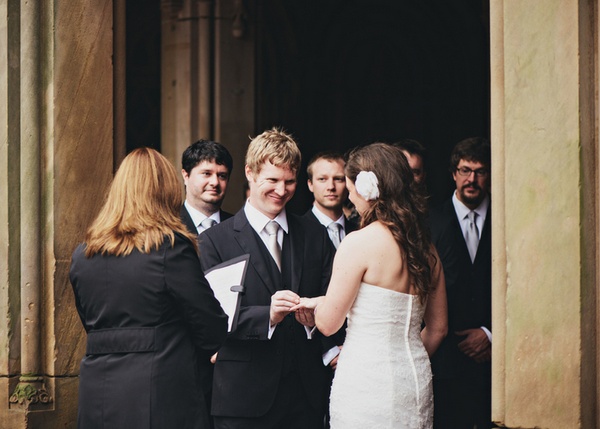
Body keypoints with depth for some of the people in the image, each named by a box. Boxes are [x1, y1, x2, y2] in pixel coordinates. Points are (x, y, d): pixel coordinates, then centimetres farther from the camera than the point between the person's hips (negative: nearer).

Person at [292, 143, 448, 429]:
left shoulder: (359, 243, -14)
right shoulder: (425, 246, 7)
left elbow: (328, 323, -10)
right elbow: (437, 327, 14)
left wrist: (316, 303, 12)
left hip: (367, 383, -7)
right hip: (417, 384, 7)